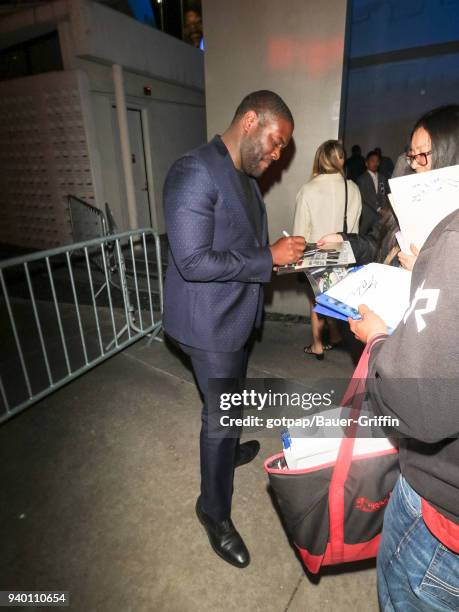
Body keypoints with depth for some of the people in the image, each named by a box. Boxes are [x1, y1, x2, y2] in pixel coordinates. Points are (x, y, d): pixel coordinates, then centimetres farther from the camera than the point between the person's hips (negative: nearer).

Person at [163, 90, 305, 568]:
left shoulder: (245, 175, 9)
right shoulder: (195, 171, -21)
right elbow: (193, 261, -28)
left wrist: (279, 254, 3)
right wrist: (270, 257, -23)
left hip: (236, 313, 9)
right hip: (208, 321, -9)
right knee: (221, 413, 5)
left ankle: (226, 450, 55)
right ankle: (214, 511, 30)